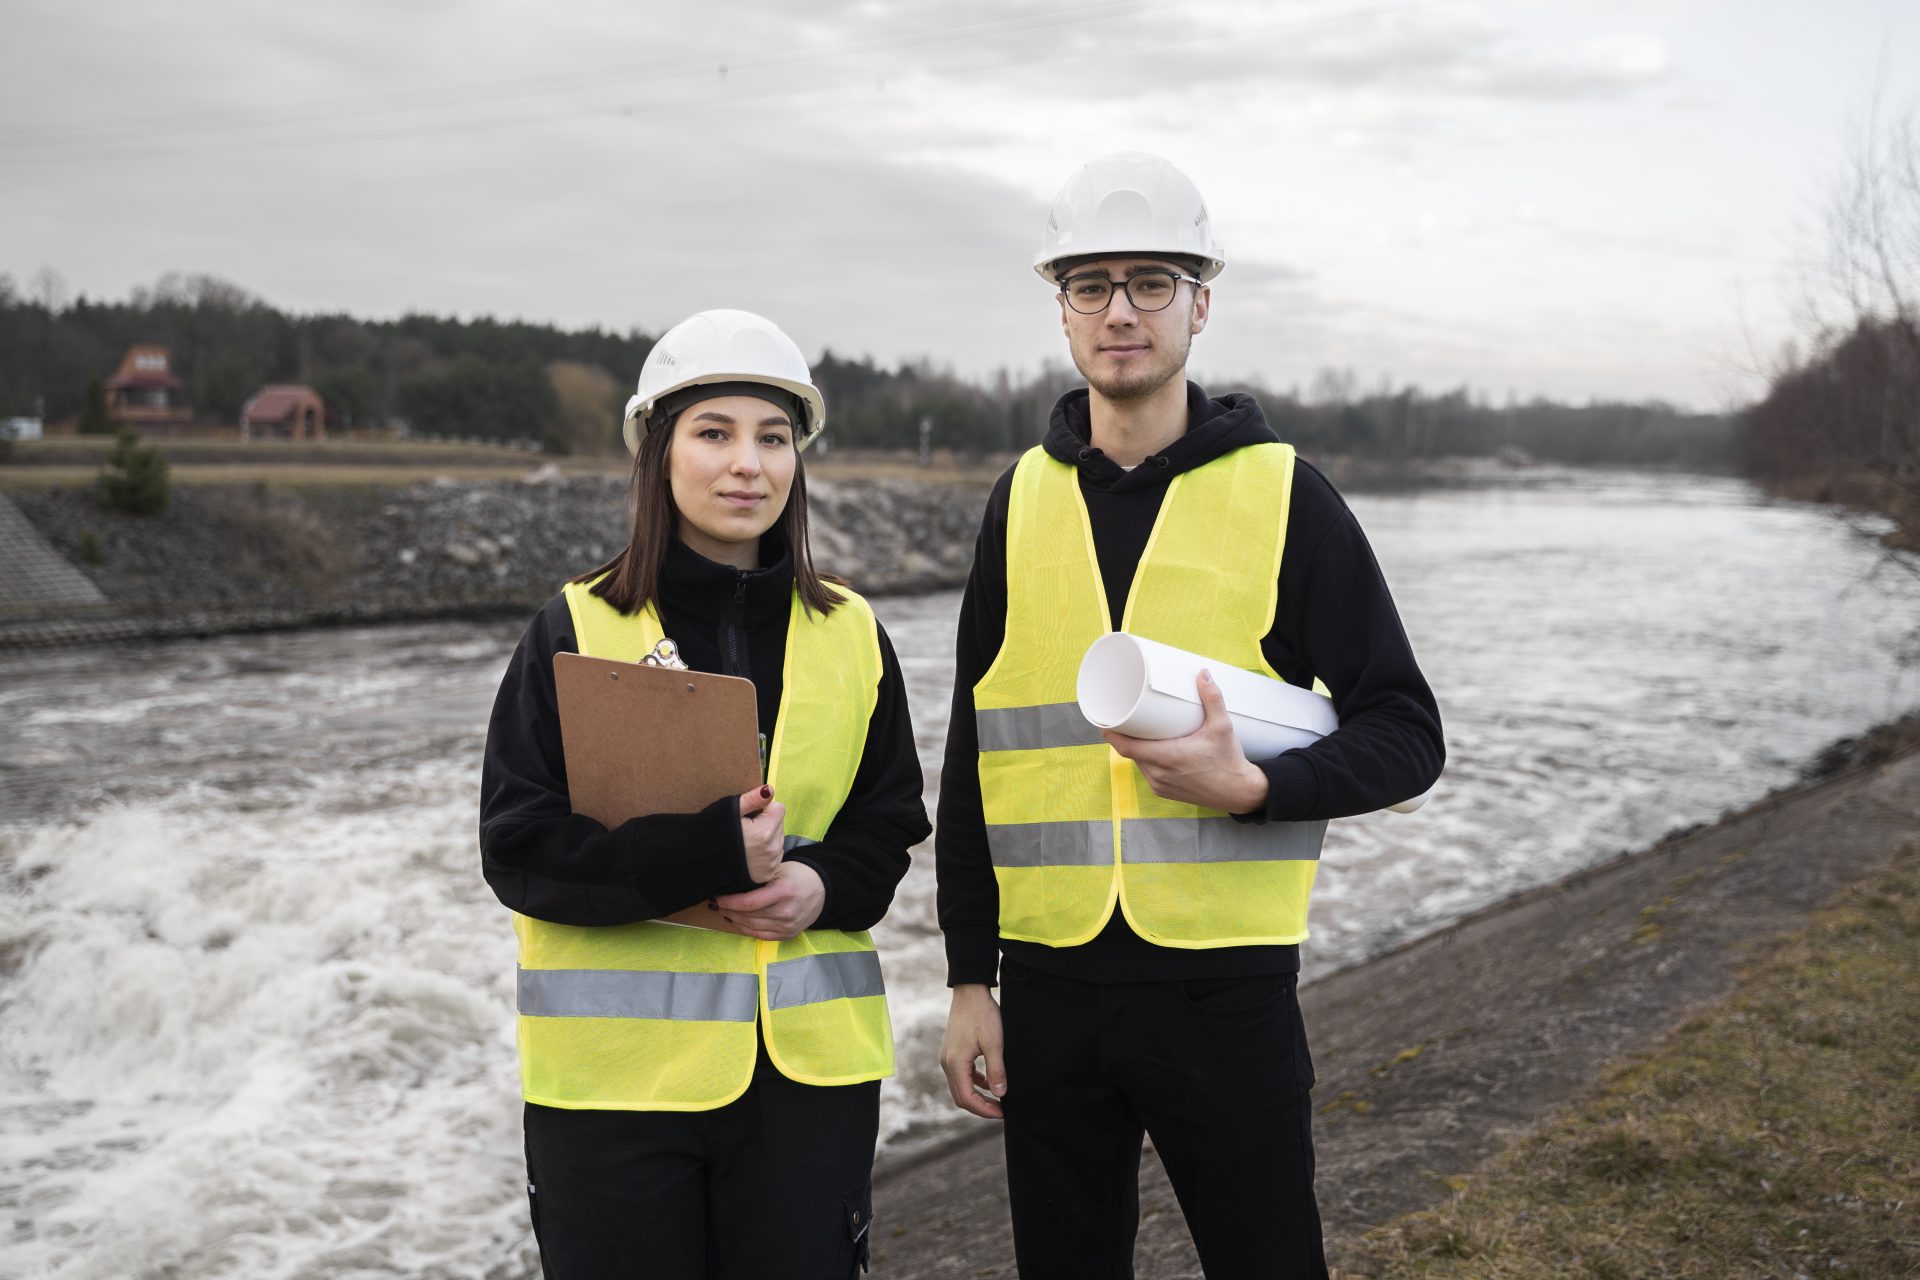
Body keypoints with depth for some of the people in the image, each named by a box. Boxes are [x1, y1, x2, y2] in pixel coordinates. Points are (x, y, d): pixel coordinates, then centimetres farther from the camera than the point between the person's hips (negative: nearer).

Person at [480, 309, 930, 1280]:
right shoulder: (577, 632, -3)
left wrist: (823, 884, -12)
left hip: (809, 1064, 3)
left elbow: (890, 818, 11)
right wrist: (703, 855, -21)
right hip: (617, 1065, -2)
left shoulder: (849, 635, 6)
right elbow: (518, 846, -8)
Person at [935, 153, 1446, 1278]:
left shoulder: (1282, 491, -3)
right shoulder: (1024, 499, 6)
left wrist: (1251, 785, -20)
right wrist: (971, 978, 7)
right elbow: (973, 758, 9)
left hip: (1226, 984, -3)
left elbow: (1406, 734, -2)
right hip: (1051, 986, 3)